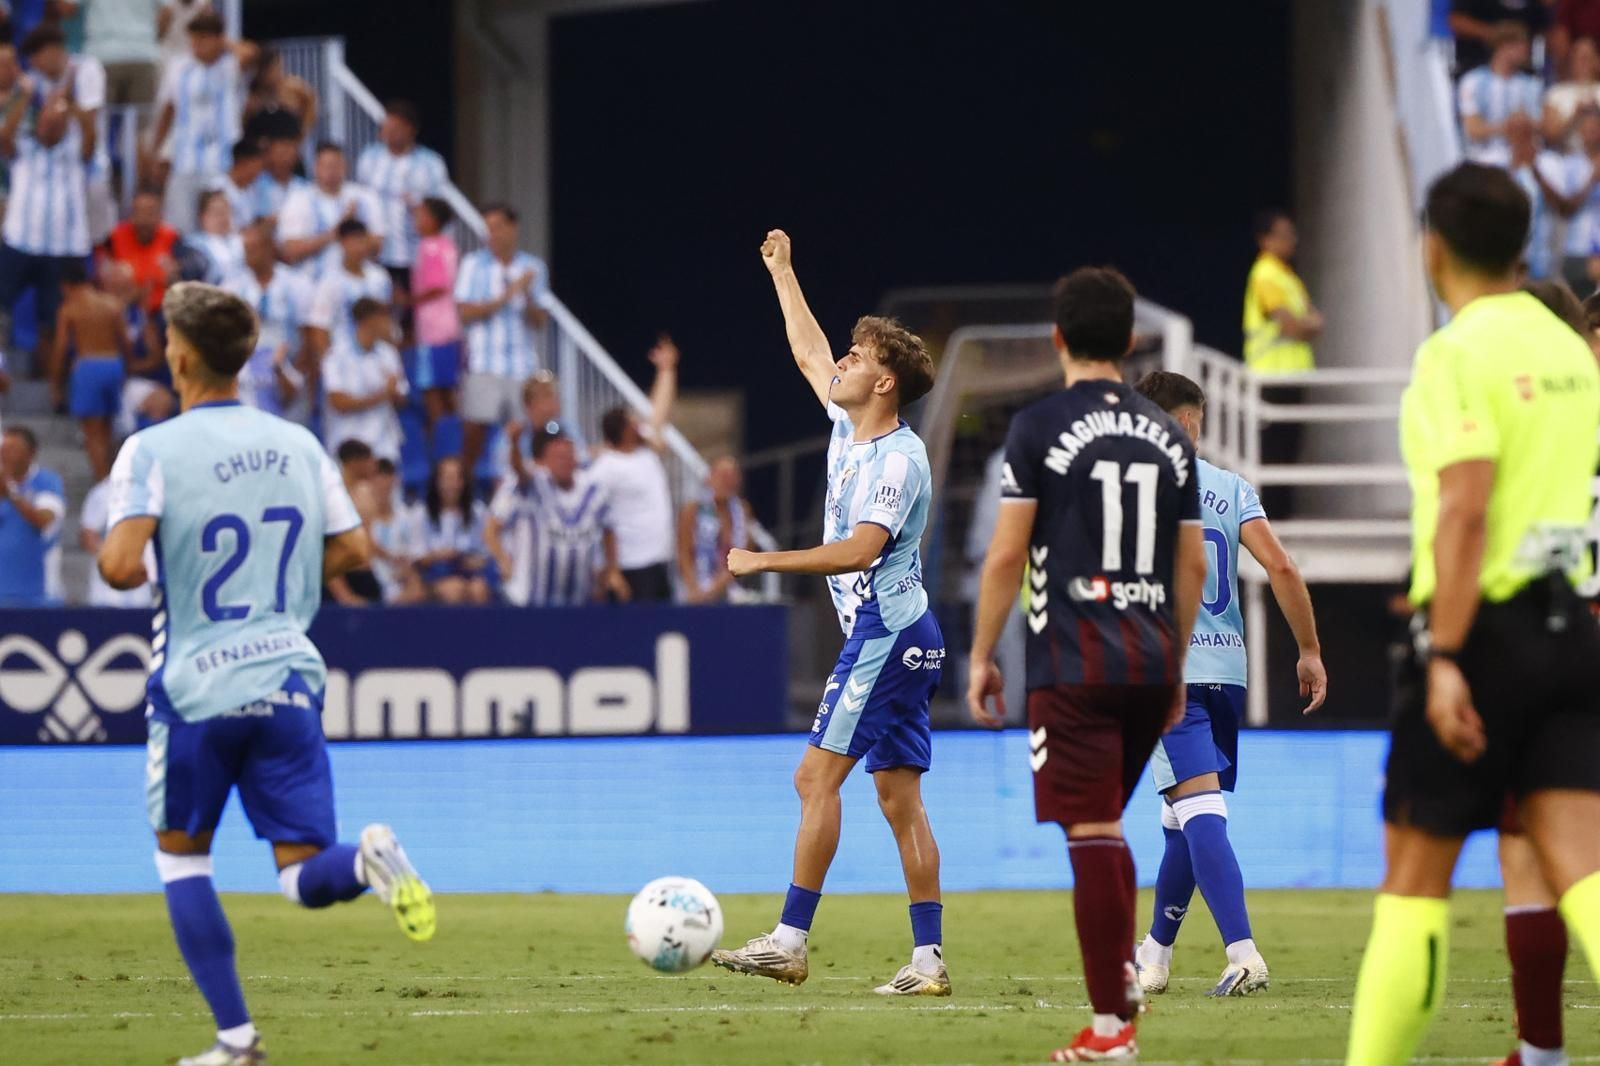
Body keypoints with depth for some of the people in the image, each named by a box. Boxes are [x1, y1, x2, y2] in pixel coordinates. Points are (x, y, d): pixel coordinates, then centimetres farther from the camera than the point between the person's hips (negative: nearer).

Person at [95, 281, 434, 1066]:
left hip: (196, 688, -3)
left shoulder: (152, 451, -9)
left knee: (181, 855, 16)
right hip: (289, 678, 3)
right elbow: (352, 550, 11)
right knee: (308, 877, 4)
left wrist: (130, 570, 3)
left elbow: (119, 565, -20)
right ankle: (366, 859, -32)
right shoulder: (298, 445, 7)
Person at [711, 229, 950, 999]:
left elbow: (859, 549, -25)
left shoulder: (897, 459, -14)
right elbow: (808, 354, 28)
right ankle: (929, 959, 2)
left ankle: (790, 941, -14)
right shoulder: (850, 429, 13)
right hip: (895, 635, 10)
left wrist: (764, 561, -21)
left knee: (818, 774, -12)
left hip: (886, 631, -10)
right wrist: (781, 273, 36)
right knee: (899, 798, 5)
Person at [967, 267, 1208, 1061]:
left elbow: (1006, 555, -7)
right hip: (1151, 661, 5)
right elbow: (1192, 566, 13)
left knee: (1092, 832, -5)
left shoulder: (1040, 428, -4)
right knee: (1105, 824, 22)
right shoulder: (1167, 435, 11)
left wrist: (981, 657, 2)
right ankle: (1120, 970, 15)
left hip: (1074, 662, -5)